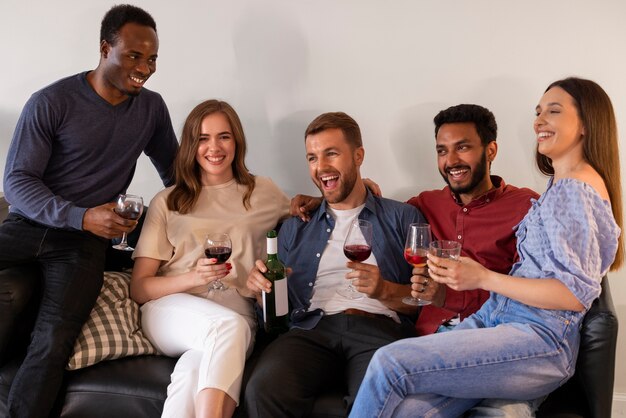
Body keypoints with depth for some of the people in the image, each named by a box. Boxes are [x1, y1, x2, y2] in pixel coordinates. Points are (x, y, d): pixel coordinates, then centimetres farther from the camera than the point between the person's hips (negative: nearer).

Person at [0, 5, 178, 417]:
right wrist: (81, 216, -20)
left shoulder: (152, 108, 6)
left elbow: (174, 170, 20)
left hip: (86, 242, 1)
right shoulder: (51, 102, -5)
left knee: (55, 340, -24)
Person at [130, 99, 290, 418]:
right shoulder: (167, 202, 15)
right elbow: (139, 288, 8)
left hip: (236, 314, 0)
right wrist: (194, 277, -11)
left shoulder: (263, 192, 19)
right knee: (229, 326, -37)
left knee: (195, 366, -38)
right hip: (172, 307, 0)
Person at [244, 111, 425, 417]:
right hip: (313, 327, 3)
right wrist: (260, 285, 1)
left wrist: (385, 291, -10)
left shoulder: (403, 218, 16)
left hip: (380, 327, -2)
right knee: (264, 389, -30)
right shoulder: (296, 228, 24)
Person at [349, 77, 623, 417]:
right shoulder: (562, 184, 23)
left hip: (540, 339, -8)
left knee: (390, 364, -25)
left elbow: (577, 294, -15)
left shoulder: (575, 190, -9)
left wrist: (483, 278, -15)